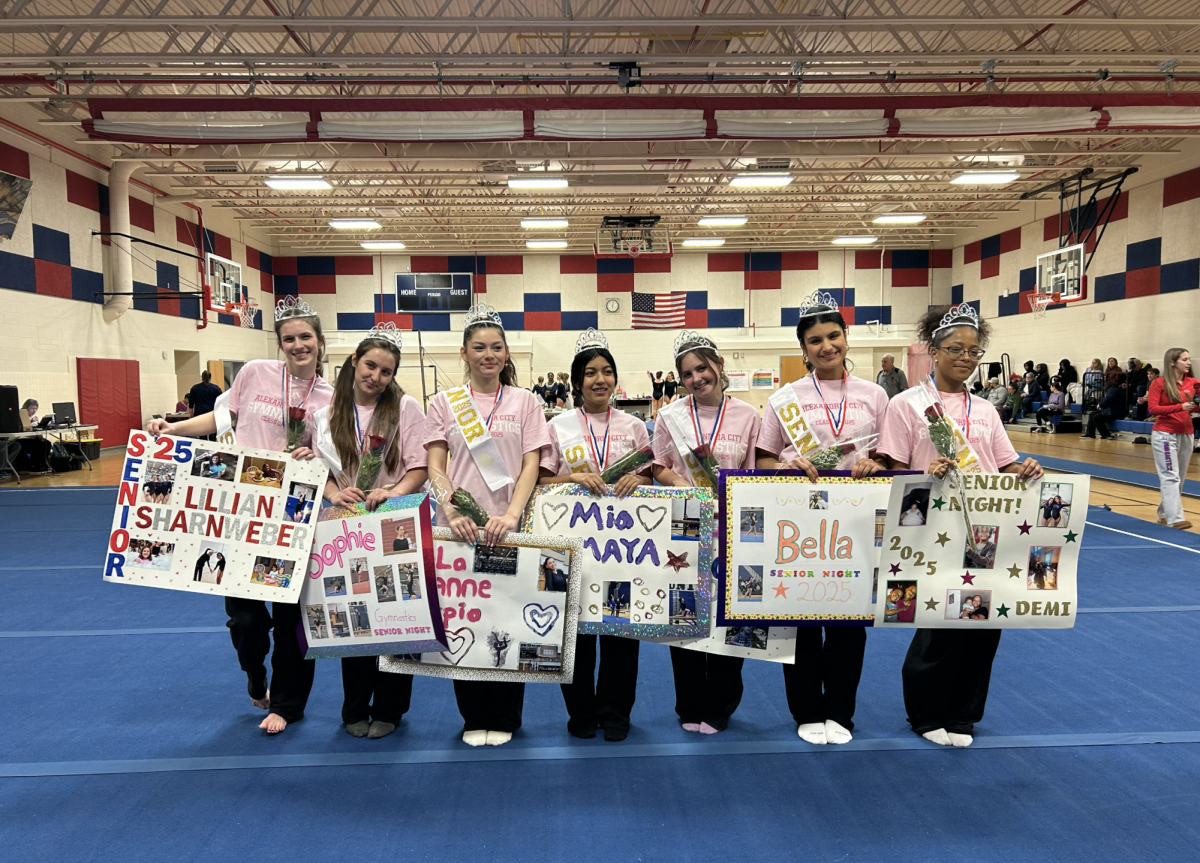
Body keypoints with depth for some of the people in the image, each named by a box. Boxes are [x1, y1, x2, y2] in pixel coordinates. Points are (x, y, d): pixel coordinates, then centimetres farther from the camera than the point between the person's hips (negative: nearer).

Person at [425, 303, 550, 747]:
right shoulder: (444, 403, 7)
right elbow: (435, 466, 2)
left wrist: (510, 515, -16)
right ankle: (473, 719, 22)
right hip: (459, 529, 1)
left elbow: (531, 465, -1)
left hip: (508, 530, 0)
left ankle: (504, 719, 21)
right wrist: (451, 508, -17)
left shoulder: (524, 402, 6)